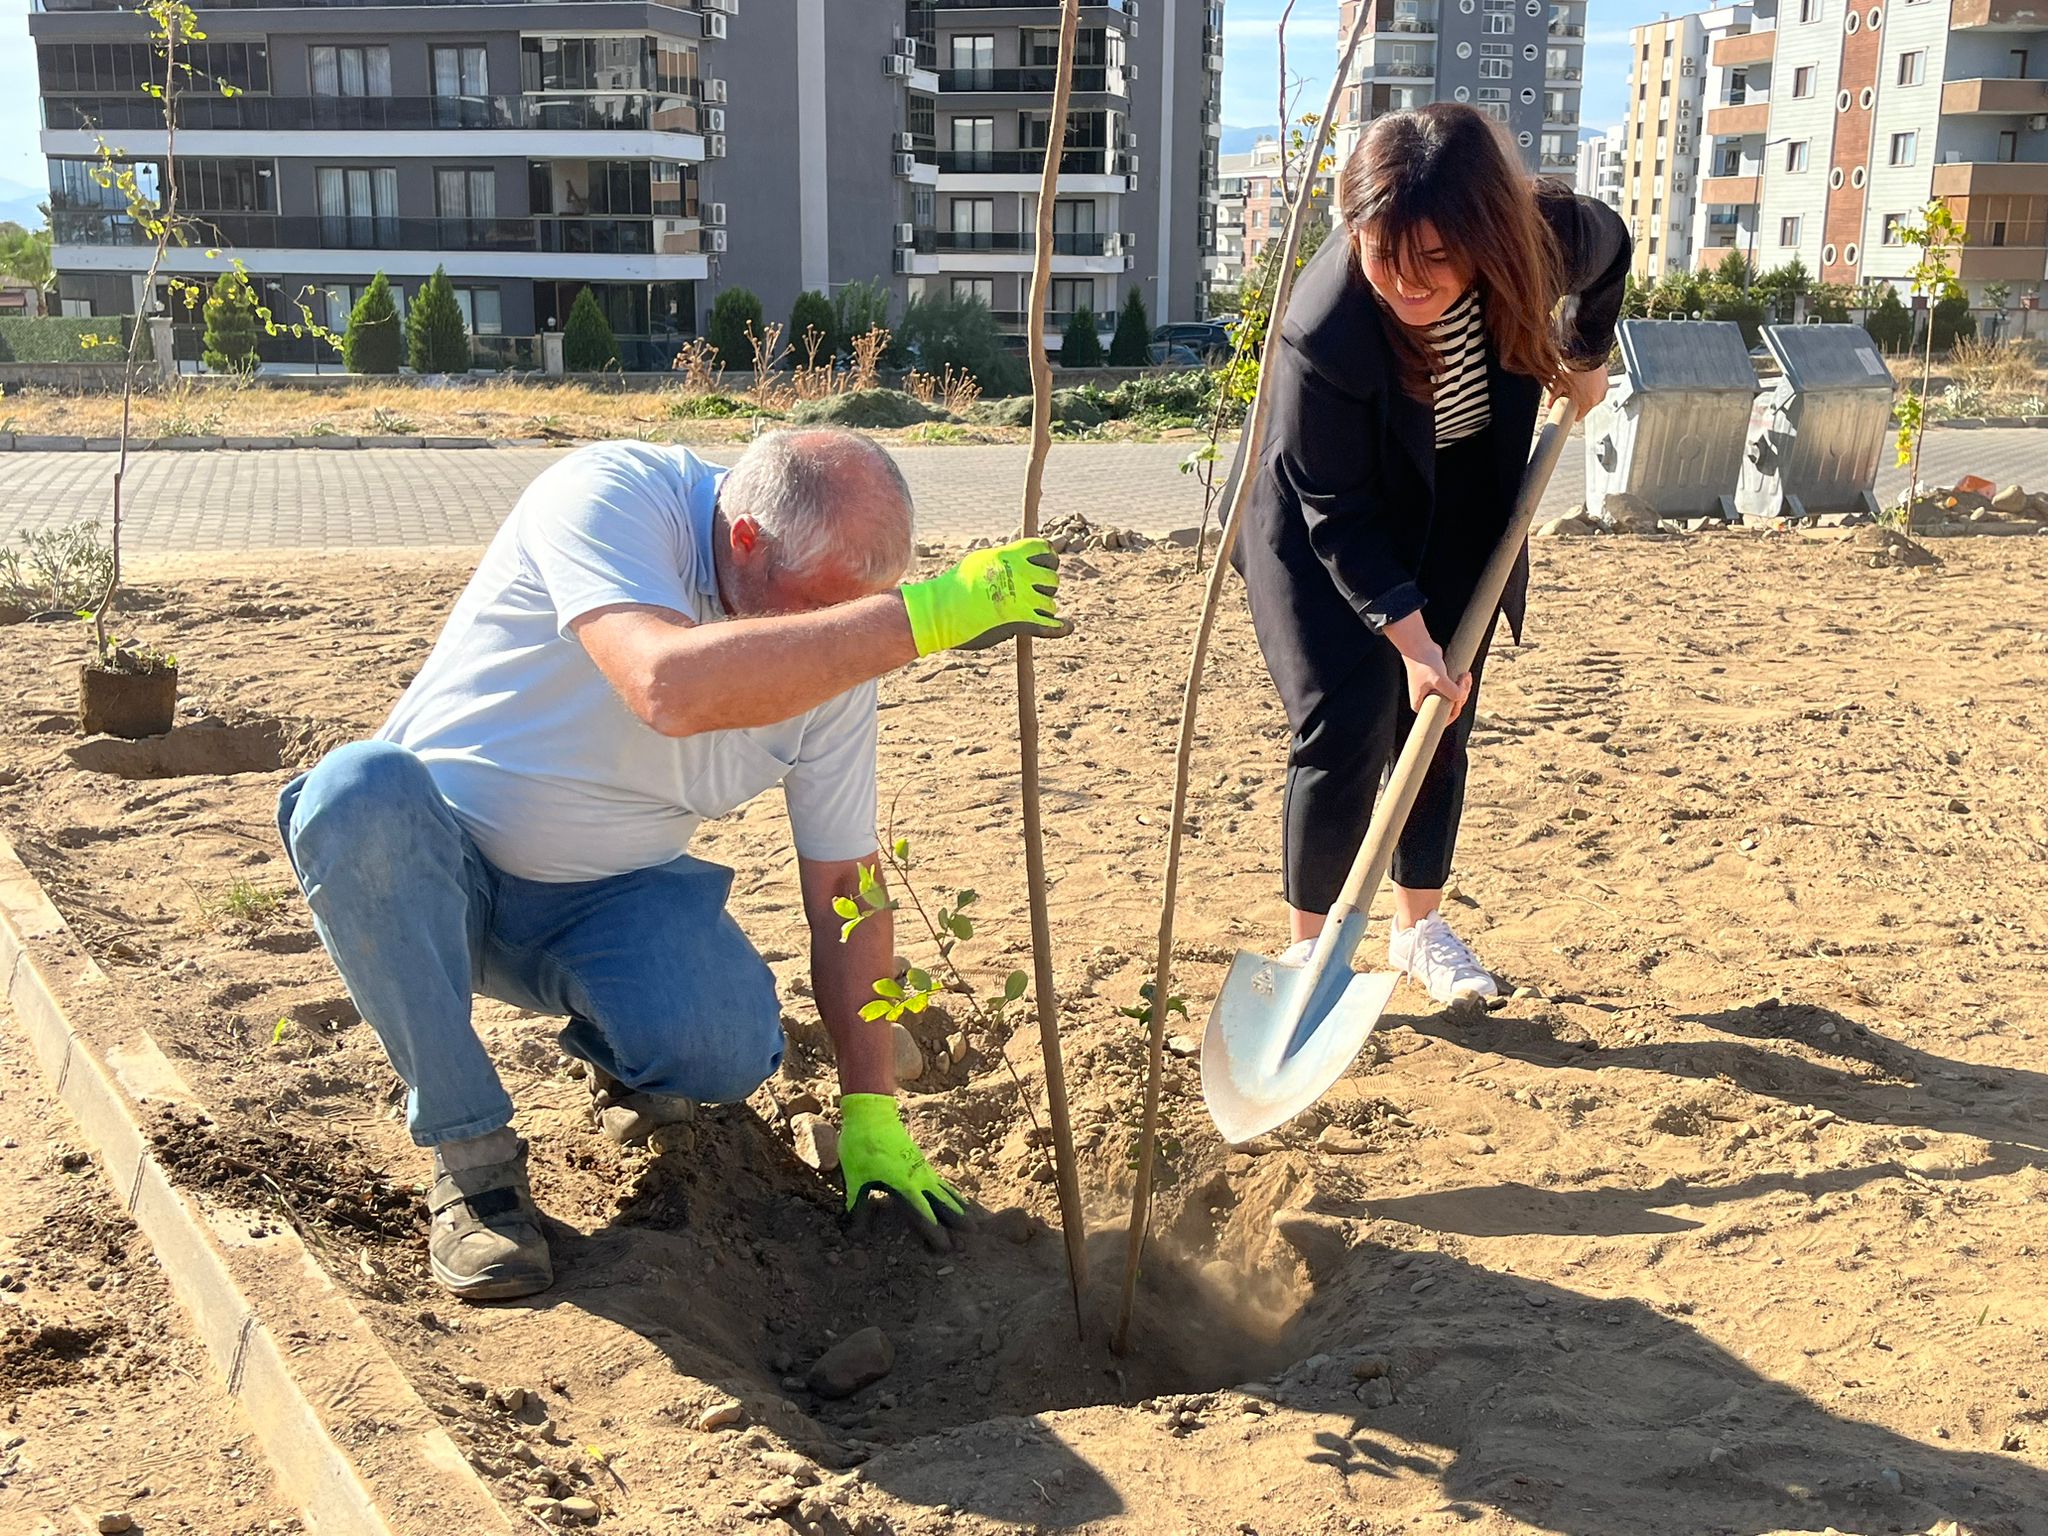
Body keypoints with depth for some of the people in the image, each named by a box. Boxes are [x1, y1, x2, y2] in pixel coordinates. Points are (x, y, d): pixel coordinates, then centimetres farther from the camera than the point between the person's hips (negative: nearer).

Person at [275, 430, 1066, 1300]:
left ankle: (623, 1052, 12)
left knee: (729, 1048, -28)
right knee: (359, 789, -36)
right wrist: (928, 614, -42)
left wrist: (870, 1112, -4)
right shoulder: (610, 495, -23)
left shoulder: (840, 649, -8)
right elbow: (671, 687, -43)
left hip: (610, 900, 2)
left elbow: (845, 881, -3)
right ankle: (470, 1155, -18)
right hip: (431, 868, -2)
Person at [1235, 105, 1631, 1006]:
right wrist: (1409, 637, -29)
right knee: (1346, 724, -12)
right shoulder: (1325, 329, -37)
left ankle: (1419, 927, 23)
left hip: (1455, 517, 5)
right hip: (1321, 529, -4)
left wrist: (1584, 355, 8)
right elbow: (1339, 516, -28)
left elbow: (1610, 246, 3)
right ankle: (1309, 945, 4)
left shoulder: (1541, 233, -25)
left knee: (1440, 723, 7)